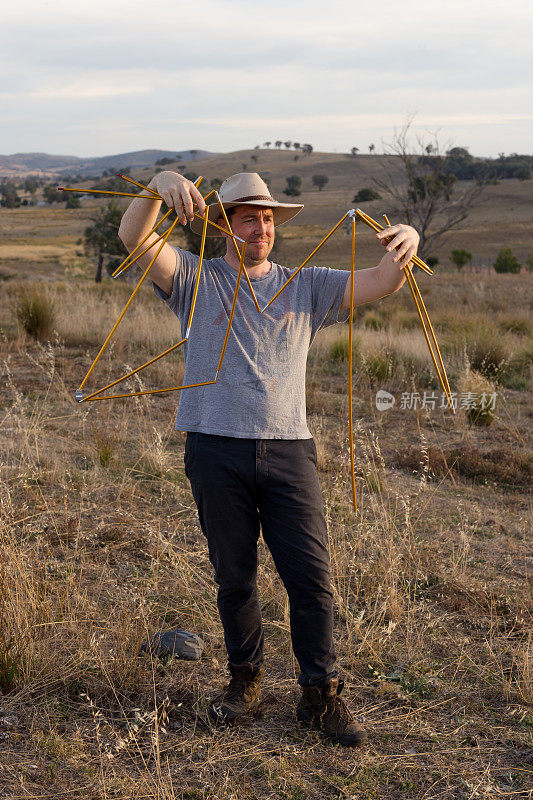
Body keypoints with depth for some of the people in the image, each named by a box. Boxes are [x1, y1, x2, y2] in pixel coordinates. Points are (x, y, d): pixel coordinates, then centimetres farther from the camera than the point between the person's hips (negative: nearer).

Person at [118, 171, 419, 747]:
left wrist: (403, 248, -22)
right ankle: (244, 677, 29)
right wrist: (160, 186, -28)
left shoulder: (305, 287, 13)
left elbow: (380, 284, 1)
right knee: (234, 577, 8)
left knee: (311, 575, -2)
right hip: (216, 451, -1)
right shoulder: (196, 281, 7)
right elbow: (134, 238, -8)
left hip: (288, 449, 1)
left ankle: (321, 694, 11)